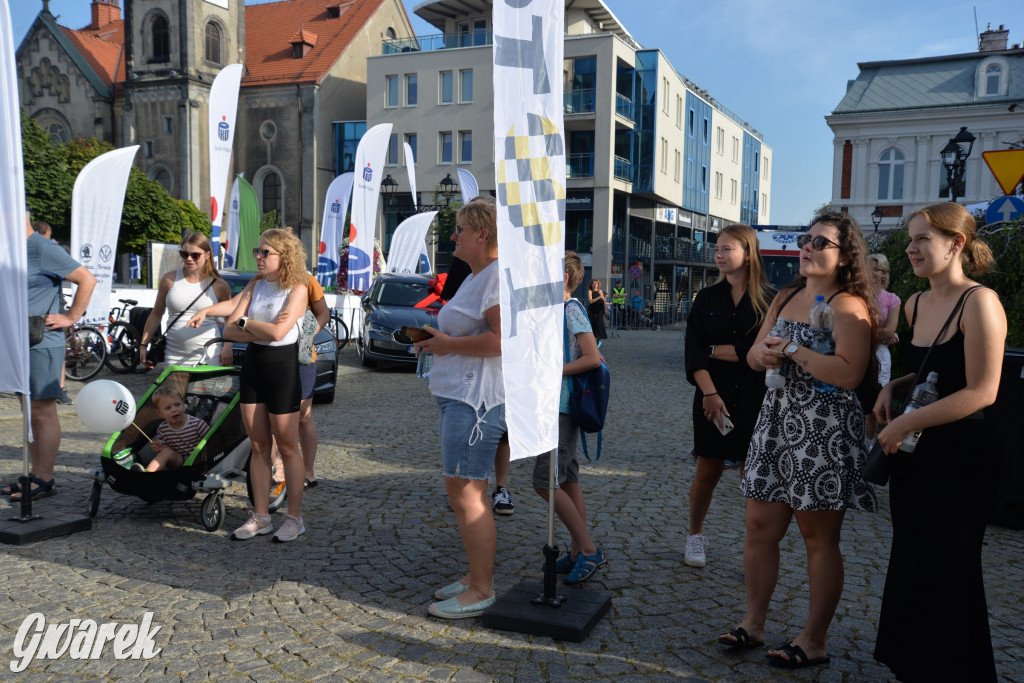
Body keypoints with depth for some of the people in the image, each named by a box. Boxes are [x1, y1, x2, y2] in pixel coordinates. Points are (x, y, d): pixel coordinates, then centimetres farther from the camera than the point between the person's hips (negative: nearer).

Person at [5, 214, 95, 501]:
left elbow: (87, 280, -15)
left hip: (41, 344, -9)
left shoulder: (43, 249, -11)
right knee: (30, 412, 12)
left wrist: (71, 318, -14)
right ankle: (35, 474, 19)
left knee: (43, 413, -4)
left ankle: (44, 480, 1)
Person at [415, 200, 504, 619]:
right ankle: (477, 576, 27)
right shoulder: (475, 276, 20)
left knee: (464, 492, -7)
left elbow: (502, 338, -25)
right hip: (459, 394, 11)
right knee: (469, 491, 16)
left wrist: (448, 344, -15)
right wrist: (436, 339, 13)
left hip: (476, 398, -11)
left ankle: (482, 591, 4)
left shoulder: (499, 274, -14)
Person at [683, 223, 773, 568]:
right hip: (713, 395, 2)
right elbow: (693, 352, -3)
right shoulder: (707, 298, 6)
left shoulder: (768, 300, -2)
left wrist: (715, 350, -4)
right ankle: (695, 536, 25)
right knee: (708, 470, 7)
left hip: (754, 397, -2)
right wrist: (709, 392, -15)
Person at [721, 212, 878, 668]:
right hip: (777, 420, 7)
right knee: (760, 526, 9)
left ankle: (815, 641, 17)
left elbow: (849, 374, -23)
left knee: (819, 538, 4)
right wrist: (762, 352, -10)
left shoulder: (848, 305, -10)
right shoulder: (786, 298, 14)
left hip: (824, 431, -7)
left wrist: (792, 349, -17)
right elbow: (754, 355, 13)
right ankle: (754, 622, 24)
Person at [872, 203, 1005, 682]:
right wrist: (894, 388, 2)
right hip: (913, 456, 7)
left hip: (957, 461, -7)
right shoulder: (916, 305, 8)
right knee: (910, 567, 16)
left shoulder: (979, 302, -16)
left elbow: (981, 391, -20)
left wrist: (905, 424, -19)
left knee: (947, 576, 6)